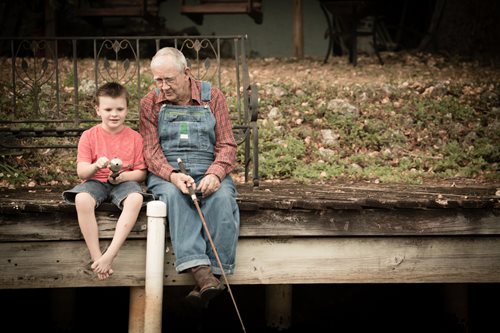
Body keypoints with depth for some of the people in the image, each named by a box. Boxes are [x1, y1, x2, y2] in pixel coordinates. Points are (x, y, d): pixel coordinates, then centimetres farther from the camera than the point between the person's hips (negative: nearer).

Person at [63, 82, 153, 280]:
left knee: (135, 198, -36)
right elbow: (81, 171, -3)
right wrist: (95, 166, -25)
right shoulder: (89, 136, 3)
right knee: (82, 199, -36)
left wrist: (123, 176, -17)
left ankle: (109, 255, -37)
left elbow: (141, 173, 4)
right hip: (95, 181, 0)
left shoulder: (134, 137, 5)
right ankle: (96, 258, -31)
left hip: (124, 182, 0)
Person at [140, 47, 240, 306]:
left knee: (223, 197, -33)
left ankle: (215, 272, -38)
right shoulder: (150, 103, 9)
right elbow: (151, 150, 0)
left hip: (208, 171, 1)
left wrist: (215, 174, -17)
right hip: (166, 173, 0)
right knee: (175, 195, -36)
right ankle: (200, 271, -50)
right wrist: (172, 175, -21)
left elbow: (227, 145, 4)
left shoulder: (212, 97, 8)